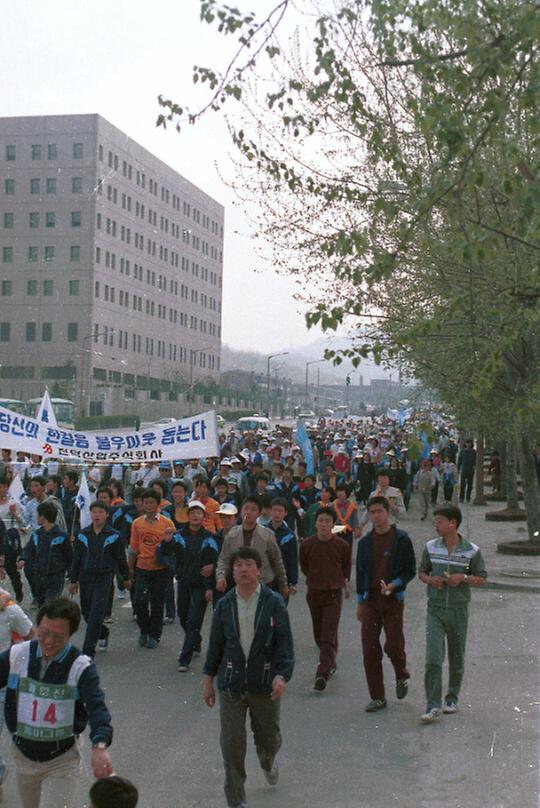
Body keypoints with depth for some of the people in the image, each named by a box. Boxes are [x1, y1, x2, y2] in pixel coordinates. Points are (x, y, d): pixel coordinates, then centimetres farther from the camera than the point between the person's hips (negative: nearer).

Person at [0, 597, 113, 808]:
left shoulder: (81, 666, -19)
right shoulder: (17, 655, -11)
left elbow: (96, 705, -31)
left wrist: (100, 746, -49)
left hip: (63, 759, -3)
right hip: (23, 753, 4)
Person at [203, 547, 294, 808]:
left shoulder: (274, 602, -8)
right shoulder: (225, 605, -1)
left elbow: (284, 642, -9)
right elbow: (216, 643, 8)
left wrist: (282, 675, -21)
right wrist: (208, 678, 9)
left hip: (265, 685, -1)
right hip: (231, 684, 1)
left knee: (268, 737, 16)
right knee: (232, 743, -1)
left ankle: (268, 762, 53)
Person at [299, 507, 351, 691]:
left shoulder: (342, 545, -8)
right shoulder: (307, 545, -6)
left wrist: (345, 585, 17)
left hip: (334, 593, -3)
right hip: (314, 593, 3)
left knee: (328, 636, -10)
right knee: (319, 634, 14)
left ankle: (323, 674, -15)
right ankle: (331, 663, 36)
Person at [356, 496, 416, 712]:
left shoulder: (401, 539, -3)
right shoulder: (365, 542, 7)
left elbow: (410, 570, -1)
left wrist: (393, 585, -17)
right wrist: (360, 602, 12)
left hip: (393, 599, -3)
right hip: (370, 599, 3)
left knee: (394, 646, -3)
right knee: (369, 650, 0)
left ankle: (401, 677, 31)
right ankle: (377, 697, 10)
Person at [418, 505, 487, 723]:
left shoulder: (471, 550, -4)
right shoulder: (431, 547, 2)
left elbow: (482, 579, 2)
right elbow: (422, 572, 14)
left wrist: (463, 578, -16)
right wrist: (430, 580, -8)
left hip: (459, 610, 0)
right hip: (435, 609, 0)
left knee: (457, 658, 12)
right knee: (433, 659, -11)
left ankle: (452, 699, 31)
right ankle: (433, 706, -9)